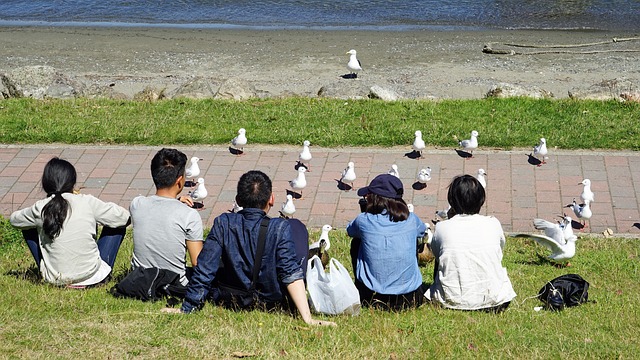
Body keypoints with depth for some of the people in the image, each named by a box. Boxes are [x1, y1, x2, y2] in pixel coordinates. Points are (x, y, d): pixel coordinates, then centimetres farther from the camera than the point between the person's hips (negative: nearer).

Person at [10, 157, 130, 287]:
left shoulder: (40, 208, -7)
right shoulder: (88, 202, -10)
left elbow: (14, 219, 13)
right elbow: (125, 218, 0)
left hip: (55, 280, 1)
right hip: (92, 276, -1)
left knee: (28, 229, 20)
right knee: (118, 227, 17)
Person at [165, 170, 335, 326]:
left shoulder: (223, 223, -16)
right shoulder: (280, 228, -20)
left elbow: (204, 270, -13)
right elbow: (291, 274, -26)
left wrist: (187, 308, -3)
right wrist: (307, 318, -26)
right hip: (272, 302, -1)